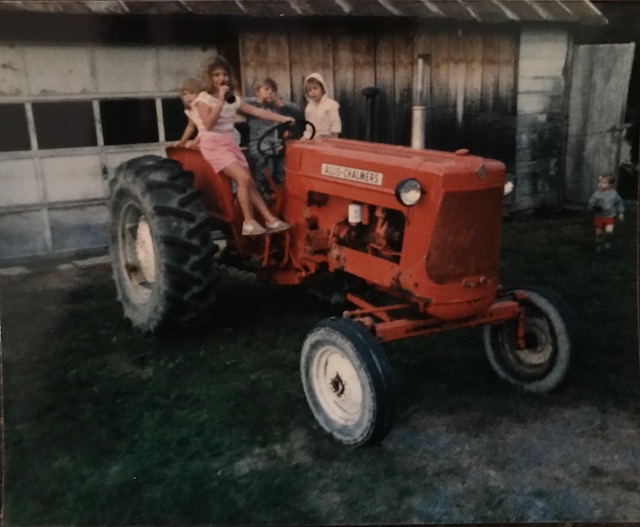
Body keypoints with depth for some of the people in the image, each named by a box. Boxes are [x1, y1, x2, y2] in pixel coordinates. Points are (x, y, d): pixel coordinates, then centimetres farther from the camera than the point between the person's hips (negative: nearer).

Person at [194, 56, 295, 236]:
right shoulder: (204, 98, -6)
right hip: (213, 145, -6)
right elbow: (208, 124, -19)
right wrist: (220, 101, -22)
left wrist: (282, 118, 1)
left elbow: (257, 111, 8)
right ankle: (248, 223, -13)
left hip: (231, 143, 6)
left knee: (249, 182, -2)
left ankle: (270, 220, -2)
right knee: (244, 178, -21)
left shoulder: (233, 99, 11)